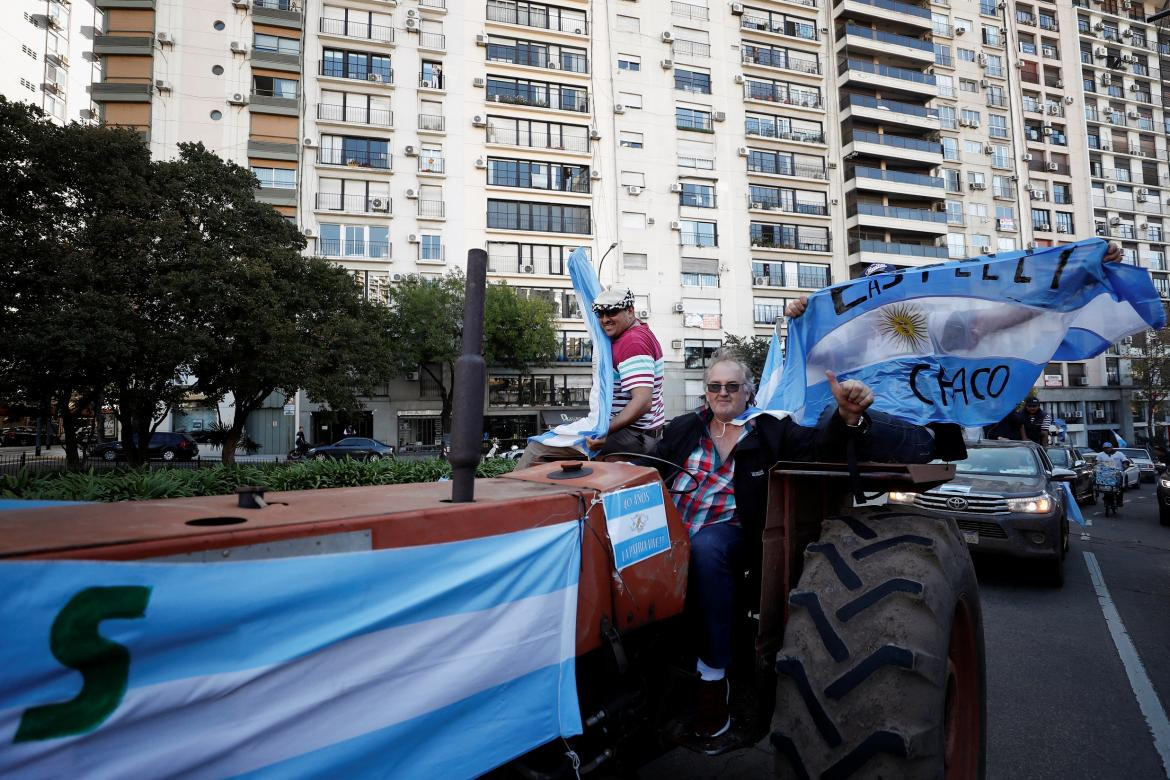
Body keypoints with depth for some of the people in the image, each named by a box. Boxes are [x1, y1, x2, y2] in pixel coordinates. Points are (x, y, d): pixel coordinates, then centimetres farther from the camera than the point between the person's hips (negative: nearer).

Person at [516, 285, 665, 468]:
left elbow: (643, 401, -31)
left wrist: (607, 430, -40)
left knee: (538, 449, -17)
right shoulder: (639, 329, 10)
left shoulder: (632, 343, -21)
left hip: (632, 433, -11)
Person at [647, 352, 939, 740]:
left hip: (725, 531, -2)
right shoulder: (682, 428, 17)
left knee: (705, 547, -36)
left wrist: (847, 415, -25)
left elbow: (821, 446, -6)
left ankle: (714, 677, -25)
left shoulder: (771, 431, 9)